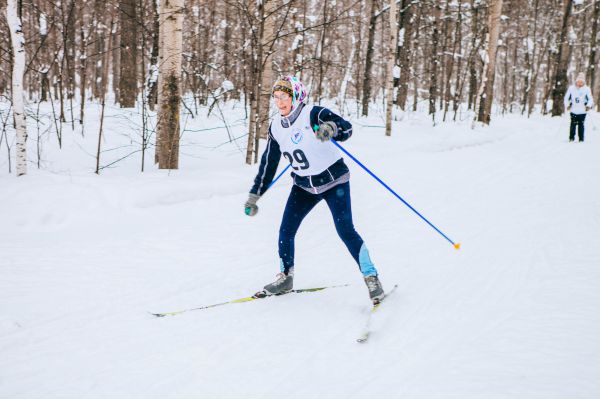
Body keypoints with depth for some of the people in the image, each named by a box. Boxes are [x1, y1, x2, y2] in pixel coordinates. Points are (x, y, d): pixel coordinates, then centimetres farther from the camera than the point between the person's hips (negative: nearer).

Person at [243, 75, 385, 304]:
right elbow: (268, 163, 6)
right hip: (304, 186, 6)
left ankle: (371, 279, -2)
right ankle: (285, 278, 18)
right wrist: (254, 196, 7)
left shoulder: (313, 115, -20)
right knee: (286, 231, -1)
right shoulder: (276, 127, -2)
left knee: (345, 230, -14)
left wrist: (332, 128, -53)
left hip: (333, 180, -6)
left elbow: (347, 129, -29)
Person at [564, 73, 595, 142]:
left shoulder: (587, 89, 2)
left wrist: (589, 106, -8)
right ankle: (571, 137, 5)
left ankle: (581, 139, 5)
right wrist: (567, 105, 2)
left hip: (582, 111, -1)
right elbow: (566, 98, 13)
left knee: (581, 125, 0)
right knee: (573, 124, -3)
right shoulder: (571, 88, 6)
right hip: (573, 110, 1)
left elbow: (590, 99, 5)